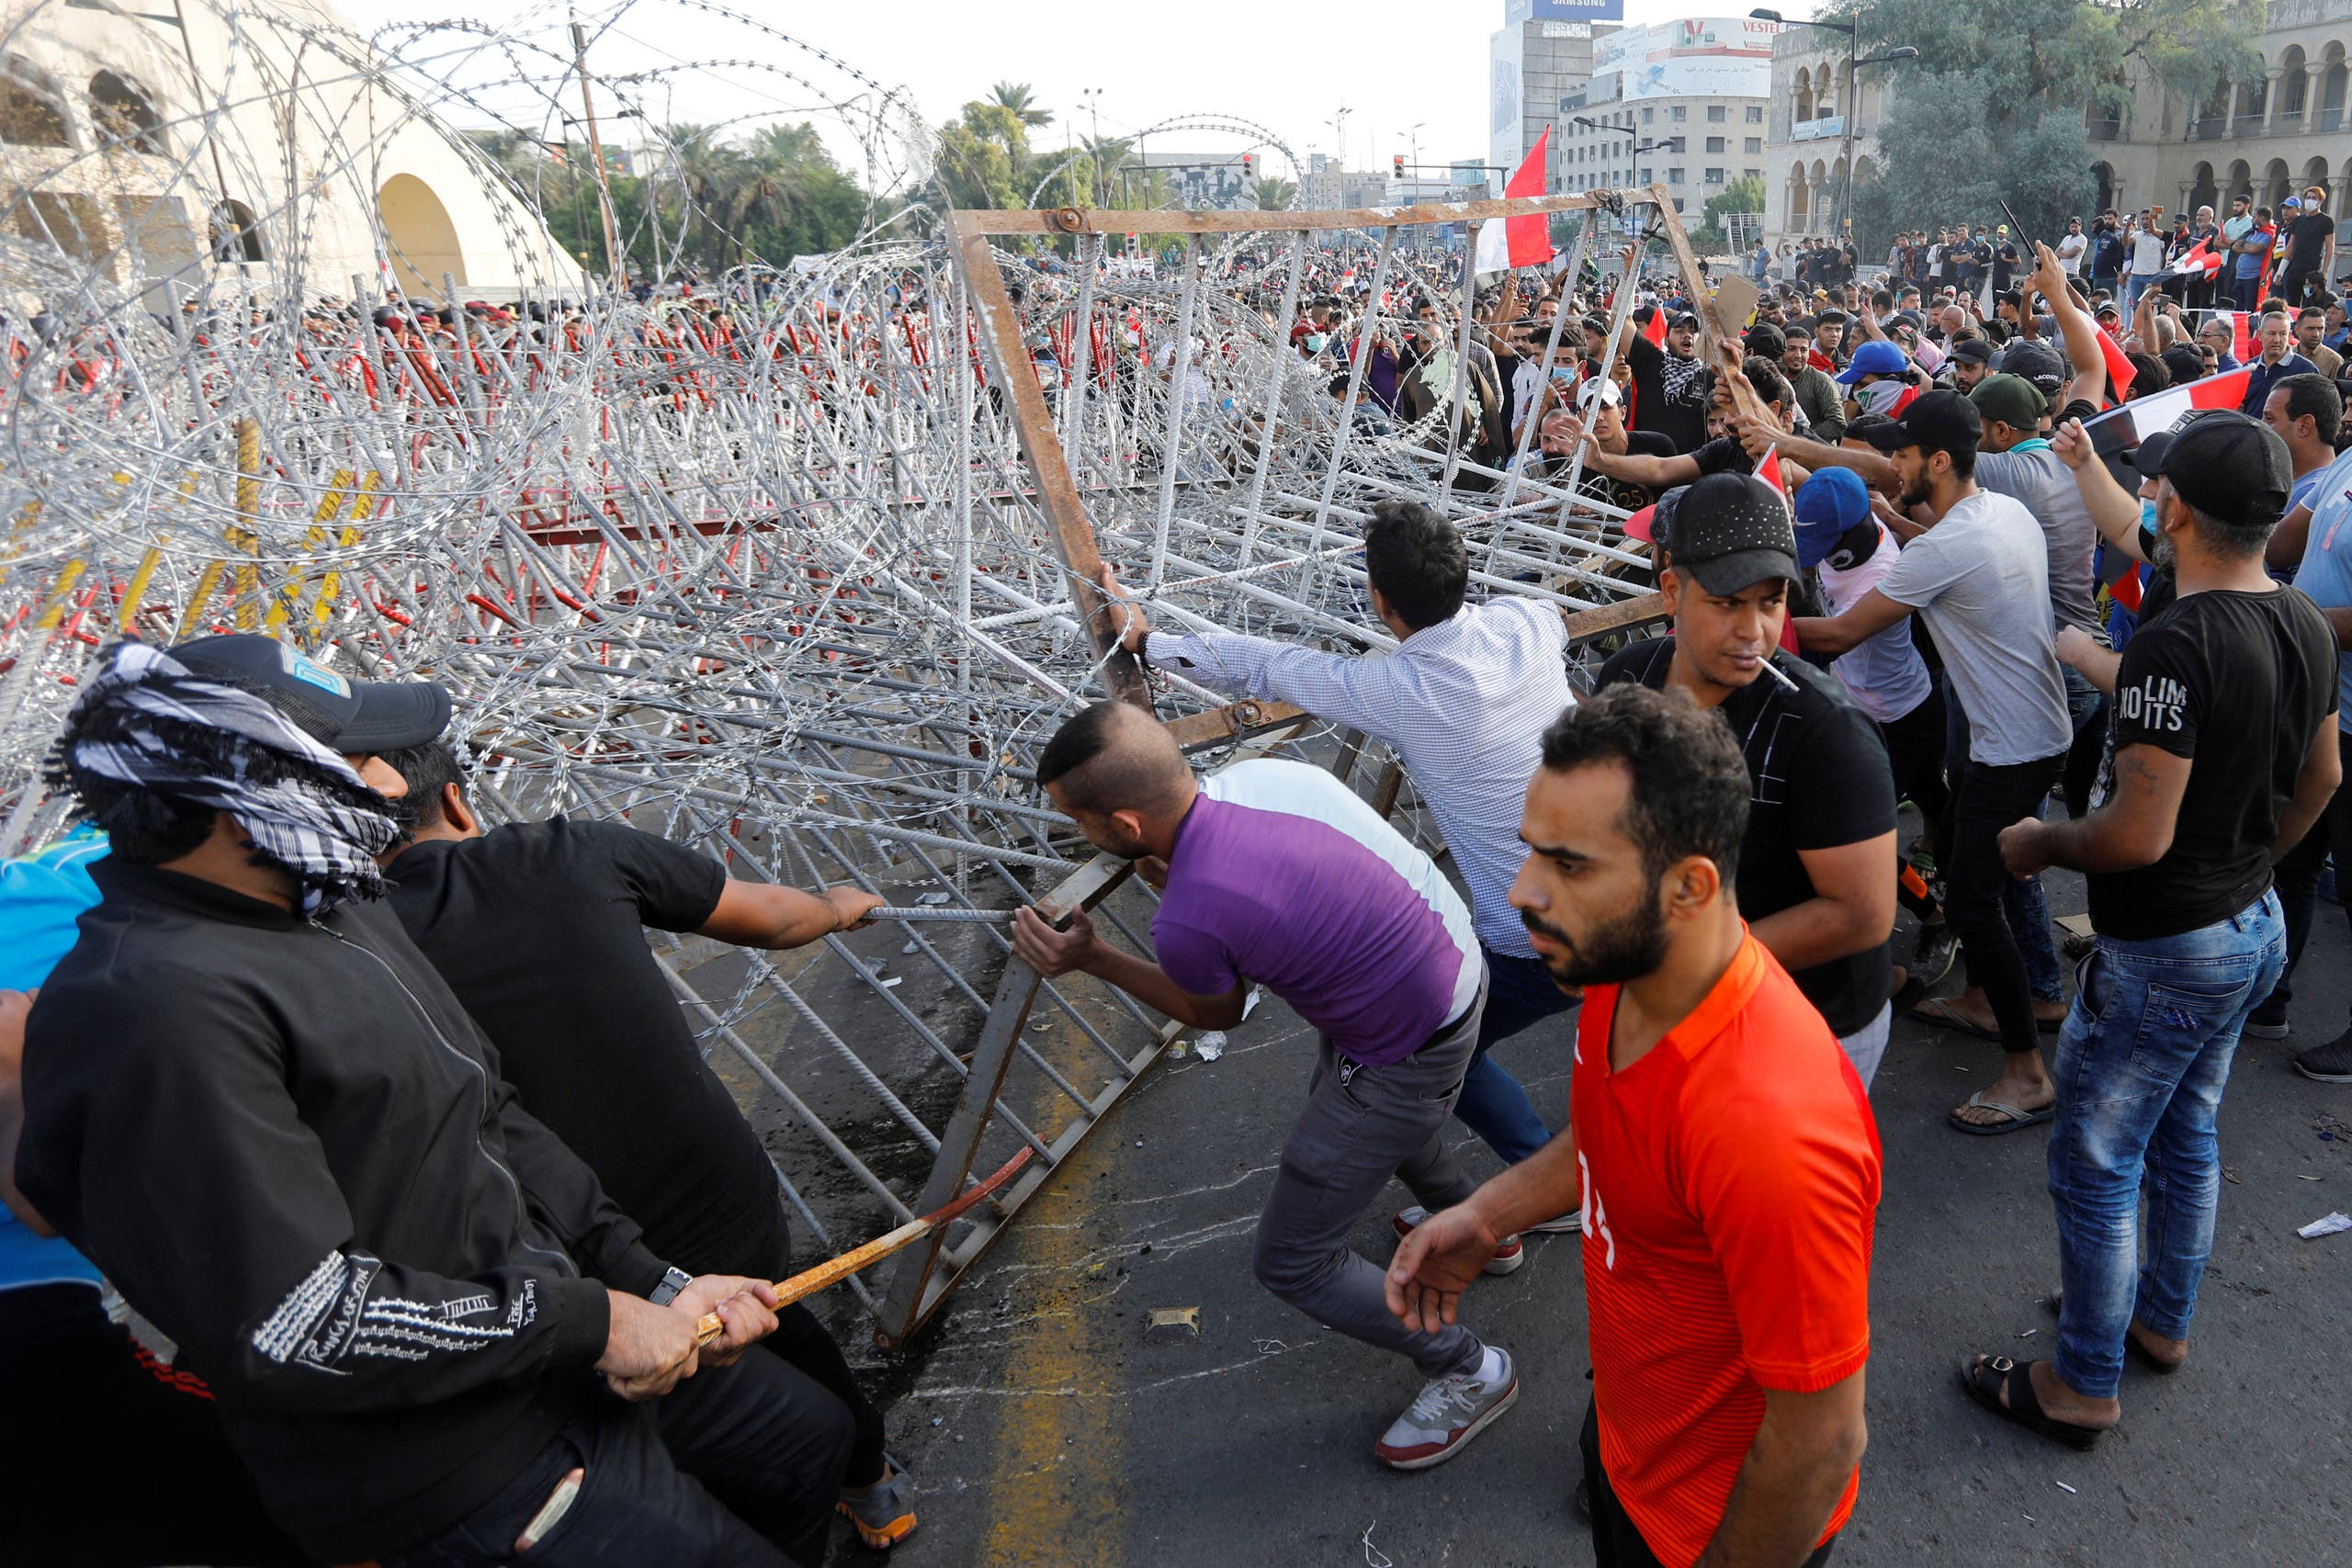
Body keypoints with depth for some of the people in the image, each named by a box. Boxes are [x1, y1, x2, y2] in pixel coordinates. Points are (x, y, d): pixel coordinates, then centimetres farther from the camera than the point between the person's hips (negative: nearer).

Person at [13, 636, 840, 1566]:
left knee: (816, 1451, 24)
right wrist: (591, 1318, -20)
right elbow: (286, 1325, -29)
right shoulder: (161, 1008, -26)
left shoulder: (336, 910, 7)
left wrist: (653, 1284, 4)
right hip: (461, 1474, -9)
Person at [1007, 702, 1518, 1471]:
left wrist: (1091, 960, -4)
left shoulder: (1188, 921, -34)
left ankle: (1468, 1371, 27)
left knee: (1291, 1261, 6)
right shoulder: (1257, 770, -13)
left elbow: (1215, 1014, -7)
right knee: (1341, 1102, 39)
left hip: (1407, 1054, -9)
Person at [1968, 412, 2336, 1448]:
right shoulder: (2306, 626, 0)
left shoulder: (2175, 645, -29)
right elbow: (2321, 778, 14)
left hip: (2164, 953, -9)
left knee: (2095, 1167, 6)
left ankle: (2083, 1385, 20)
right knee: (2186, 1136, 25)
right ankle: (2162, 1320, 43)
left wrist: (2040, 843, -13)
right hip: (2255, 928, 9)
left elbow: (2140, 834, -31)